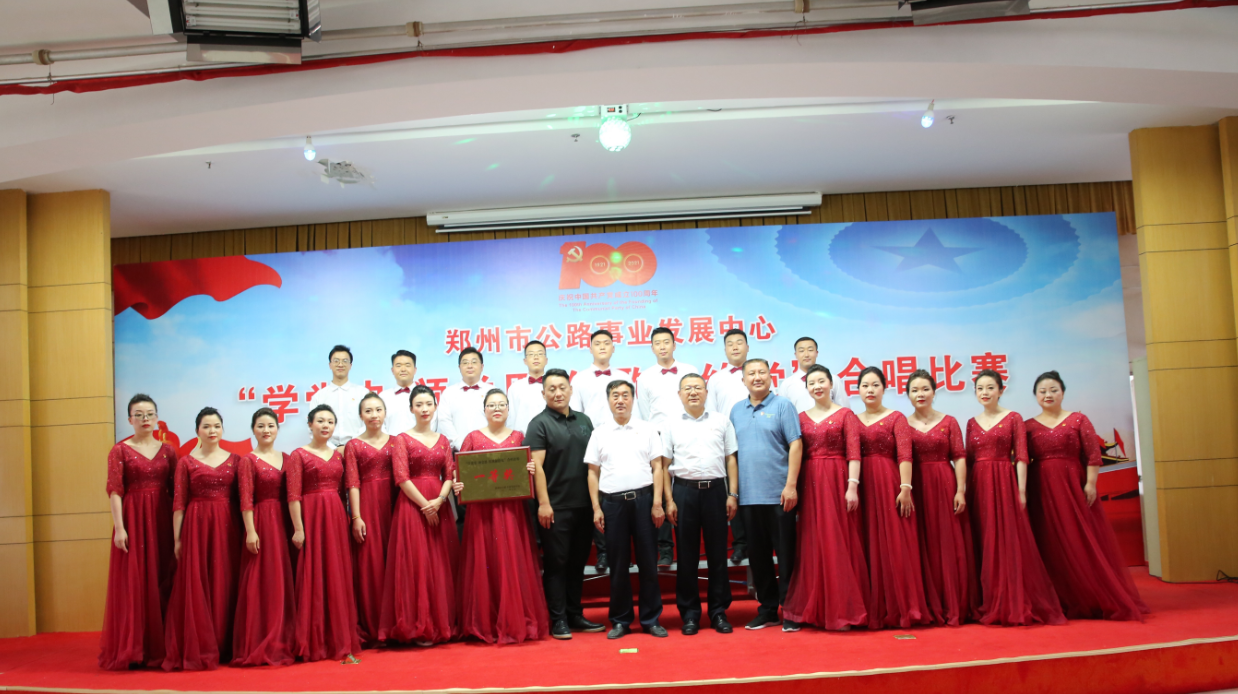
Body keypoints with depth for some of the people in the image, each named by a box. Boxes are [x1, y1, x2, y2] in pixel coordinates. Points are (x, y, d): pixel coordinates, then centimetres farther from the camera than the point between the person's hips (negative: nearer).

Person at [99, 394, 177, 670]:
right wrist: (119, 527, -16)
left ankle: (159, 647, 13)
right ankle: (131, 650, 6)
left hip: (162, 519, 3)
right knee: (133, 581, -2)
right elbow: (114, 491, -7)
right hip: (133, 518, -3)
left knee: (162, 580, 5)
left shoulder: (167, 451, 9)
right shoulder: (120, 451, 0)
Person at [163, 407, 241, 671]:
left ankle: (225, 646, 12)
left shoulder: (234, 459, 9)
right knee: (195, 586, -1)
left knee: (224, 584, 4)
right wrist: (177, 539, -3)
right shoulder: (186, 462, 4)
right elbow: (179, 503, 1)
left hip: (226, 526, 2)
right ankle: (196, 650, 6)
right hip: (196, 524, -2)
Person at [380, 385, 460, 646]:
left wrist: (439, 500, -12)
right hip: (412, 506, -4)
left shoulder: (443, 440, 13)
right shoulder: (403, 439, 1)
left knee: (441, 565, 4)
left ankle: (442, 624, 12)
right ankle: (418, 628, 3)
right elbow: (401, 477, -8)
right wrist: (424, 505, -14)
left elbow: (450, 475, 6)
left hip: (439, 507, 4)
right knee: (415, 564, -5)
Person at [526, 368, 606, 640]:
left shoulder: (584, 421, 12)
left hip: (583, 505, 5)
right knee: (556, 563, 1)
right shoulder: (540, 424, -4)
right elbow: (536, 465, -11)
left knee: (578, 562, 12)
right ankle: (558, 619, 9)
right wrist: (543, 502, -17)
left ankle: (575, 614, 22)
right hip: (555, 507, -5)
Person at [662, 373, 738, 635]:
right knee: (686, 553, 5)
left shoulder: (722, 421, 8)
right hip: (684, 490, 0)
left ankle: (719, 611, 15)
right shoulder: (671, 425, 6)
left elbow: (731, 459, 7)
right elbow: (664, 464, 4)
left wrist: (733, 494, -1)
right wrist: (669, 500, -3)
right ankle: (689, 613, 14)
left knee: (717, 552, 5)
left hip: (716, 488, 0)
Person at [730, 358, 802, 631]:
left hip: (778, 494, -4)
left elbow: (795, 445, -7)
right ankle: (767, 609, 21)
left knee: (786, 554, 1)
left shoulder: (782, 406, 0)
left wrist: (791, 485, -15)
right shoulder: (736, 410, 13)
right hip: (748, 495, 5)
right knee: (758, 556, 11)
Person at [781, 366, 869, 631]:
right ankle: (815, 610, 14)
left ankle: (842, 610, 6)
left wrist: (852, 486, -15)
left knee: (838, 543, -2)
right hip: (809, 483, 3)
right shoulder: (801, 418, 11)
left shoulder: (845, 415, 2)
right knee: (812, 545, 5)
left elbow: (853, 453, -6)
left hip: (837, 480, -3)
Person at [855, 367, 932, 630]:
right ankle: (873, 611, 12)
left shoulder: (896, 418, 3)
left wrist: (905, 488, -17)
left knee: (895, 546, -3)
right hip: (863, 486, 3)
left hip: (890, 484, -3)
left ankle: (899, 609, 5)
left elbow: (904, 455, -7)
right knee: (870, 548, 5)